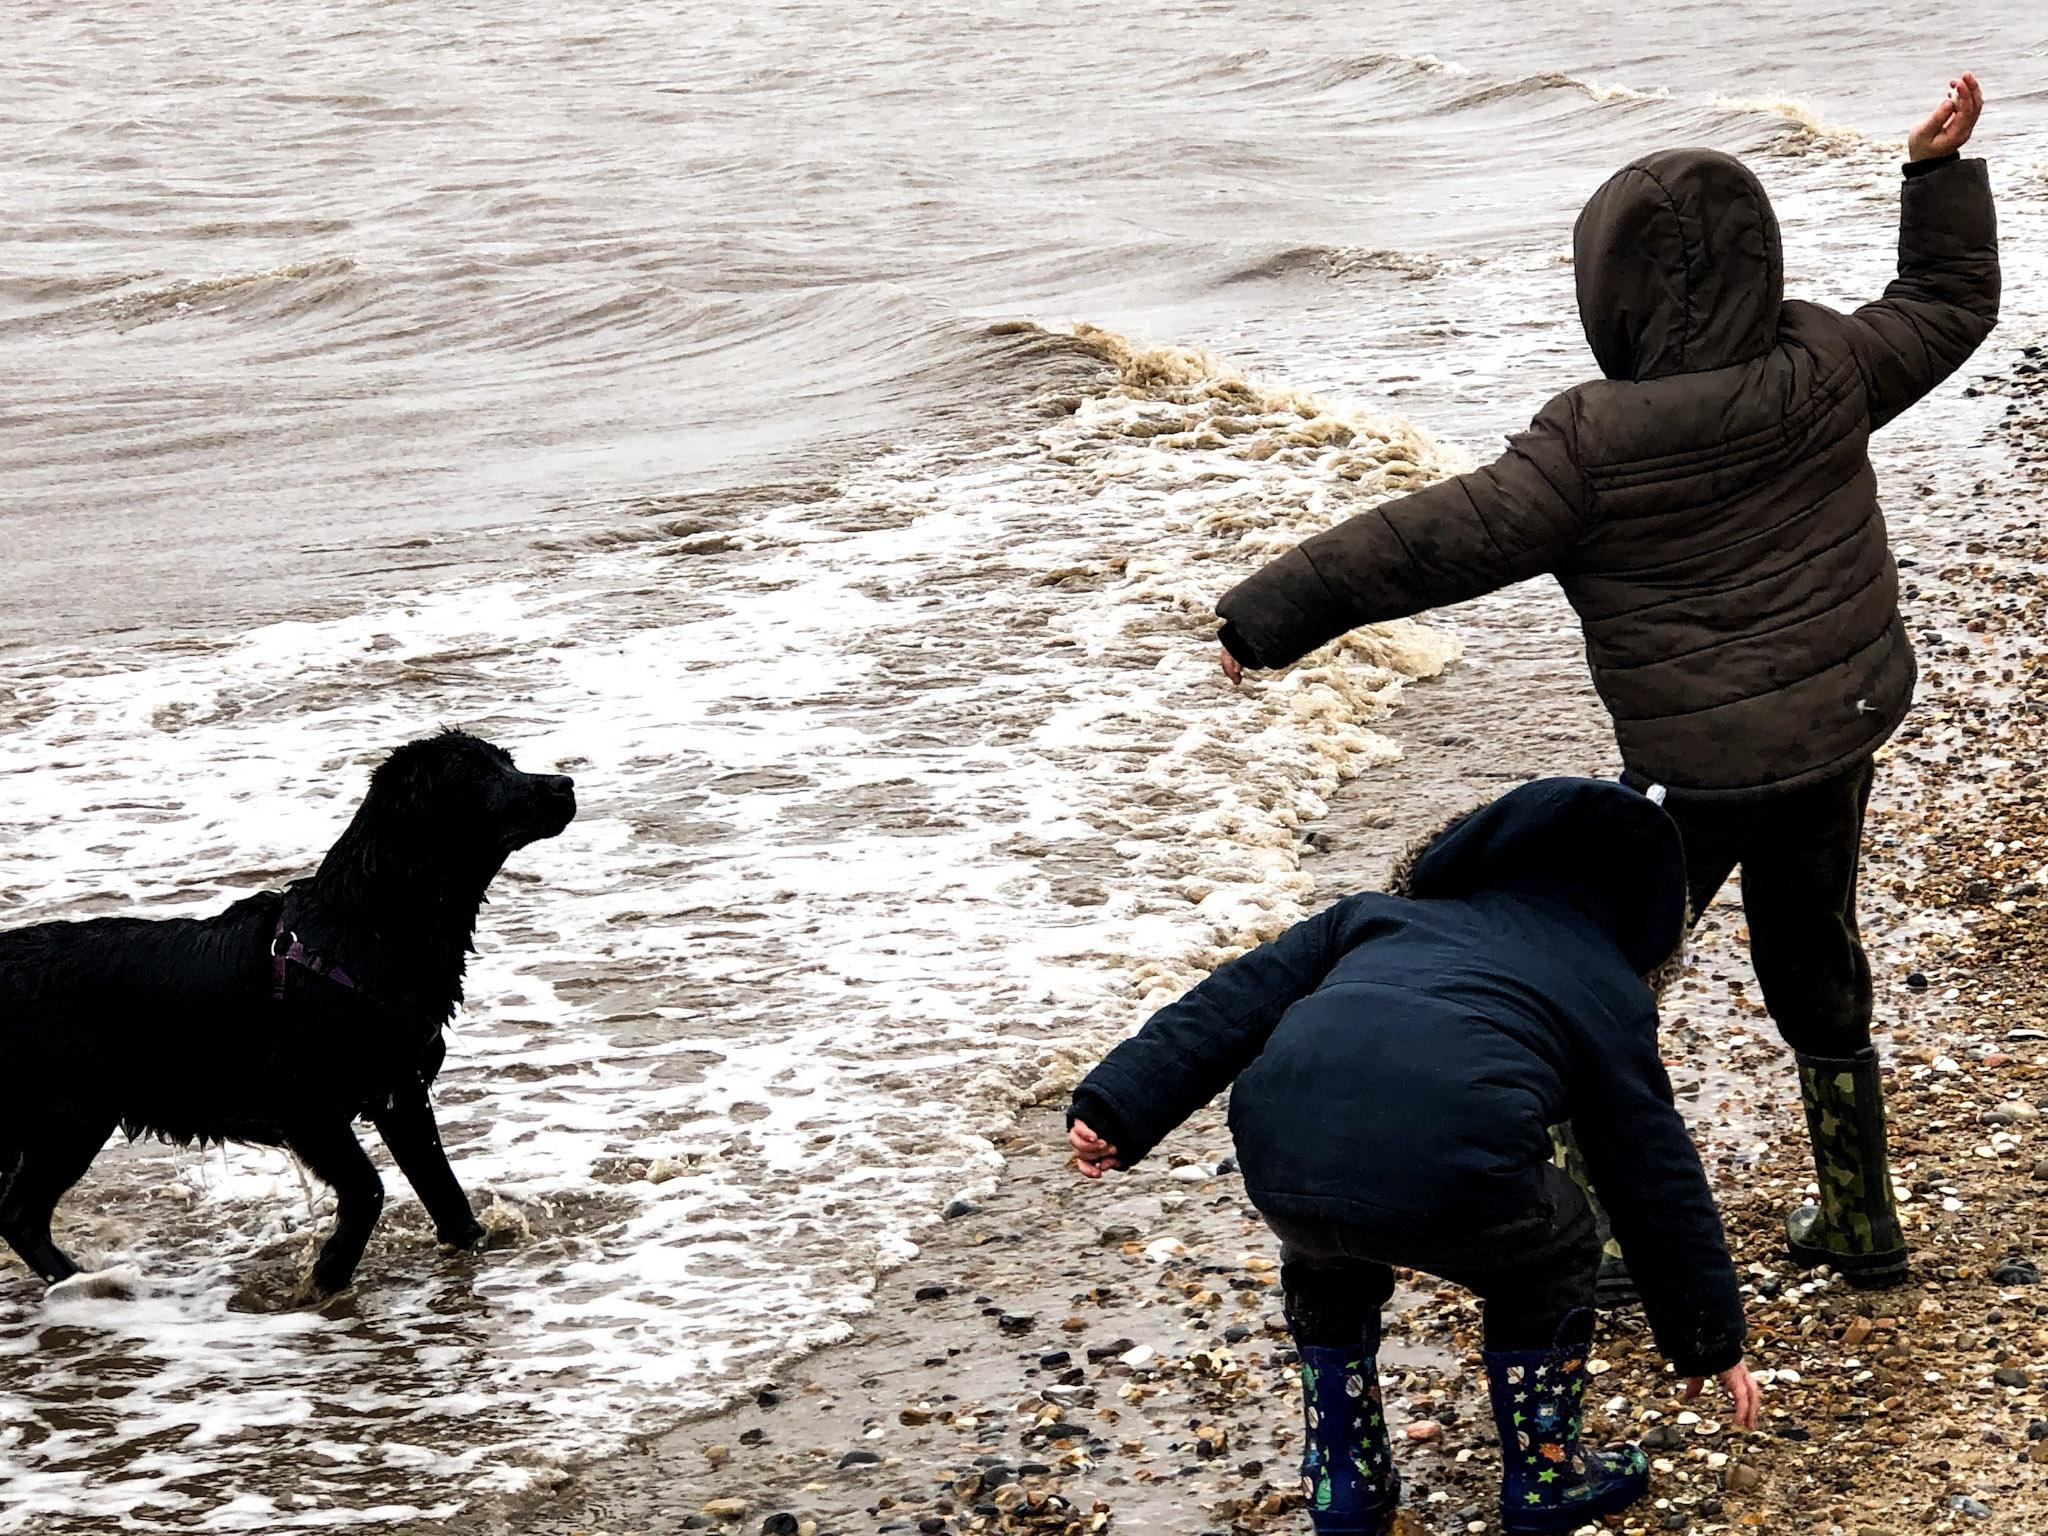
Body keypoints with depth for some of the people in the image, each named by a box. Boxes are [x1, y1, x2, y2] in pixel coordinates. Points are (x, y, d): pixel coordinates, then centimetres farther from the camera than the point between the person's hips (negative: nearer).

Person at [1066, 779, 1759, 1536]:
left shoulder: (1381, 914, 36)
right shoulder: (1604, 991, 30)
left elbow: (1230, 1006, 23)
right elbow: (1657, 1179, 32)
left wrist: (1119, 1108, 16)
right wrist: (1710, 1338, 41)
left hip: (1280, 1160, 3)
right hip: (1450, 1176, -3)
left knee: (1329, 1263, 38)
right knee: (1547, 1262, 32)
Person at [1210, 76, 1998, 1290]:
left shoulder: (1598, 444, -21)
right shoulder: (1825, 368, -6)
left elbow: (1441, 541, -18)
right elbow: (1947, 310, 12)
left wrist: (1271, 612, -12)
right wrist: (1941, 171, 22)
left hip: (1704, 765, -7)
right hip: (1847, 731, 7)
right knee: (1816, 970, 23)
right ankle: (1860, 1226, 32)